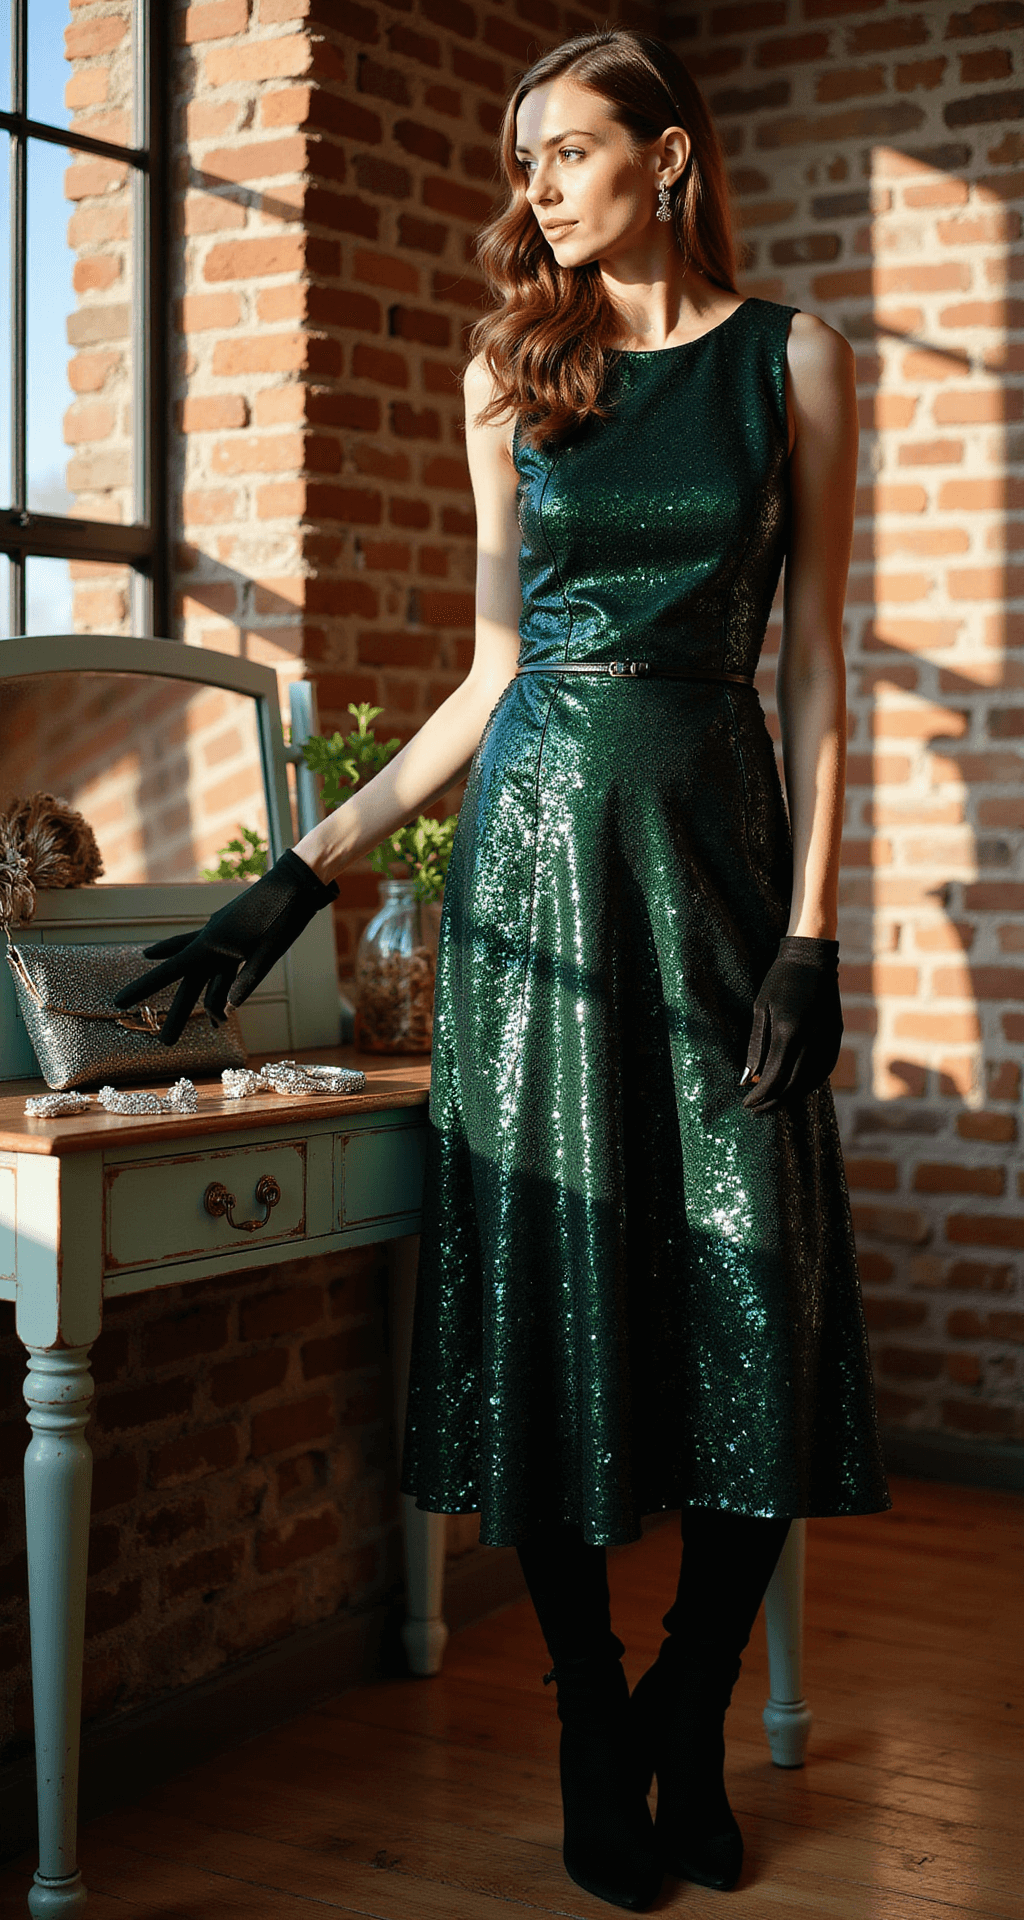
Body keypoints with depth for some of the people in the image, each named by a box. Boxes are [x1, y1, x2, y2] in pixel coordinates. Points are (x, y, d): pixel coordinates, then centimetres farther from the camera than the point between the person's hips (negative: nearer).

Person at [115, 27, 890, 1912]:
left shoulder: (792, 358, 5)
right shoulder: (512, 371, 10)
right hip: (537, 844, 1)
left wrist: (810, 929, -7)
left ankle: (687, 1723, 16)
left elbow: (815, 669, 2)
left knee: (756, 1291, -3)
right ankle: (596, 1740, 15)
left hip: (715, 837, -1)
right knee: (547, 1283, 1)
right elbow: (495, 672, 11)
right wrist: (299, 877, 7)